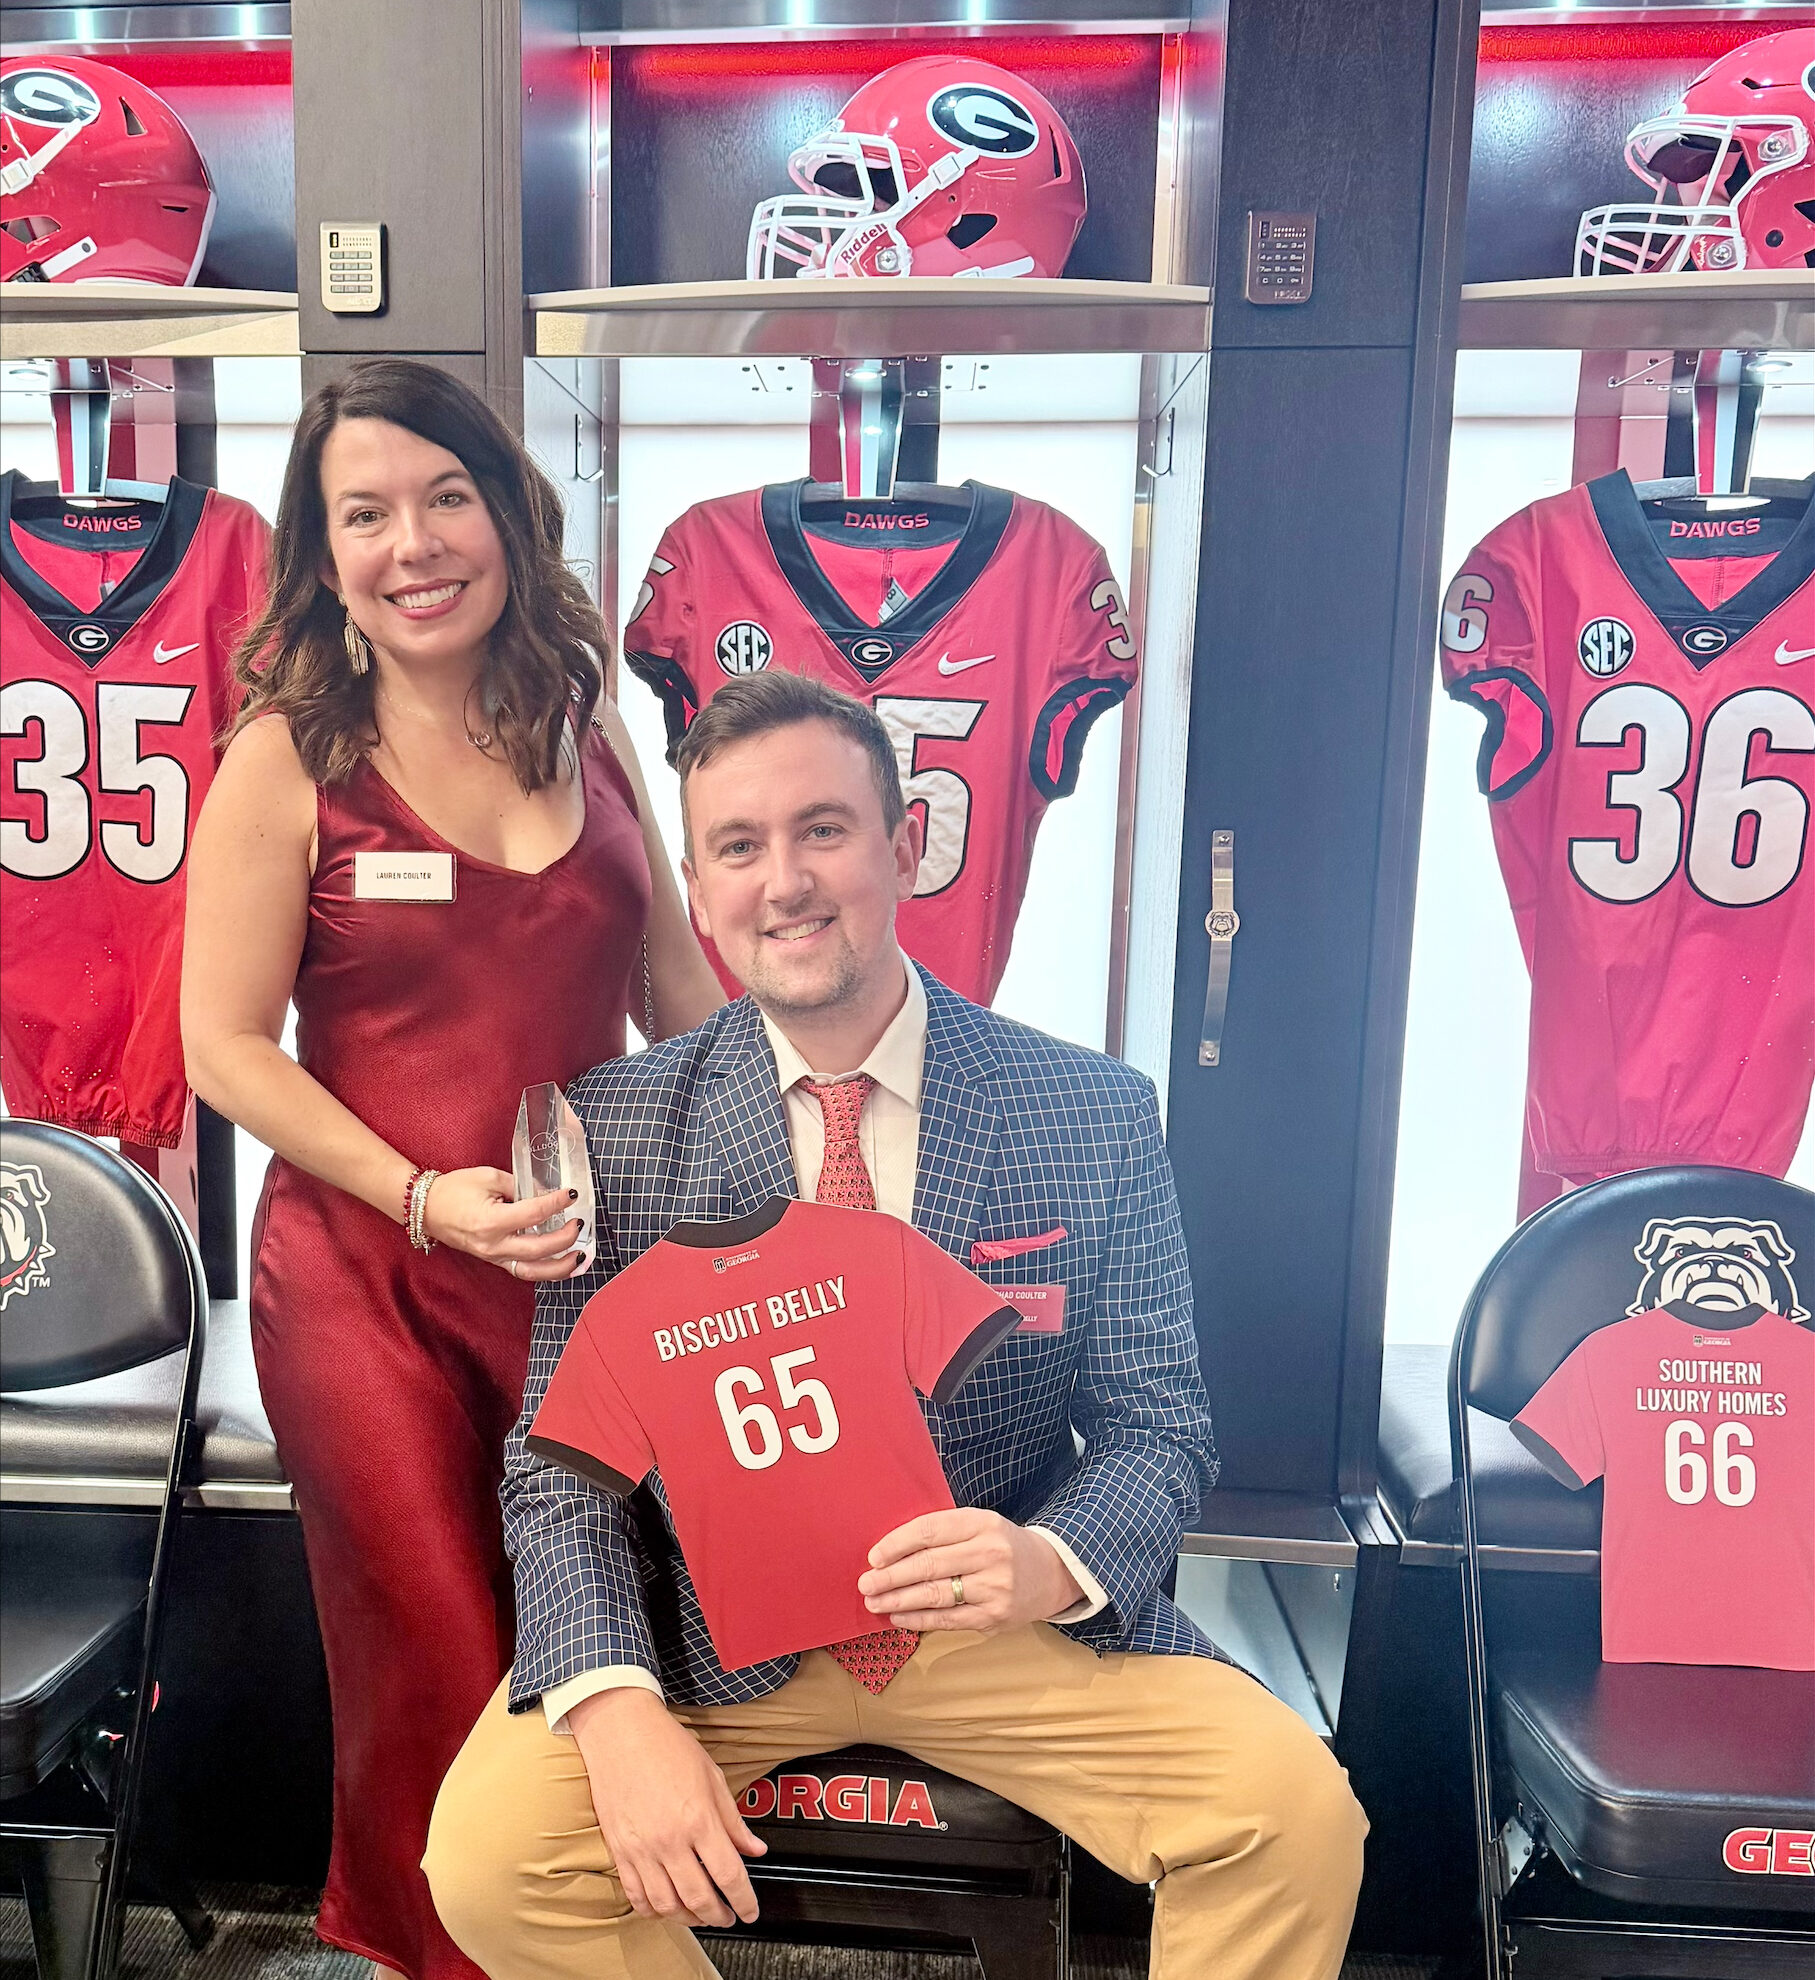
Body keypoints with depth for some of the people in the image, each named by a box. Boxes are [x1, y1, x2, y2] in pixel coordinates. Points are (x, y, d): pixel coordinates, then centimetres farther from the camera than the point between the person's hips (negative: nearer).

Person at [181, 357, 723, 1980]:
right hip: (367, 1275, -3)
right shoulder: (288, 757, -6)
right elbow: (228, 1046, -6)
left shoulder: (584, 732, 4)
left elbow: (677, 980, 12)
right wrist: (424, 1197, -17)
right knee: (434, 1664, 11)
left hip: (595, 1255, 3)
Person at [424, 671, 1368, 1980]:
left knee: (1295, 1812, -20)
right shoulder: (618, 1125, -5)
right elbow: (560, 1459, -5)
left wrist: (1045, 1564, -23)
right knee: (491, 1852, -21)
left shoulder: (1096, 1115, -6)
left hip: (1004, 1621, 0)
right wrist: (618, 1709, -21)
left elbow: (1159, 1432, -2)